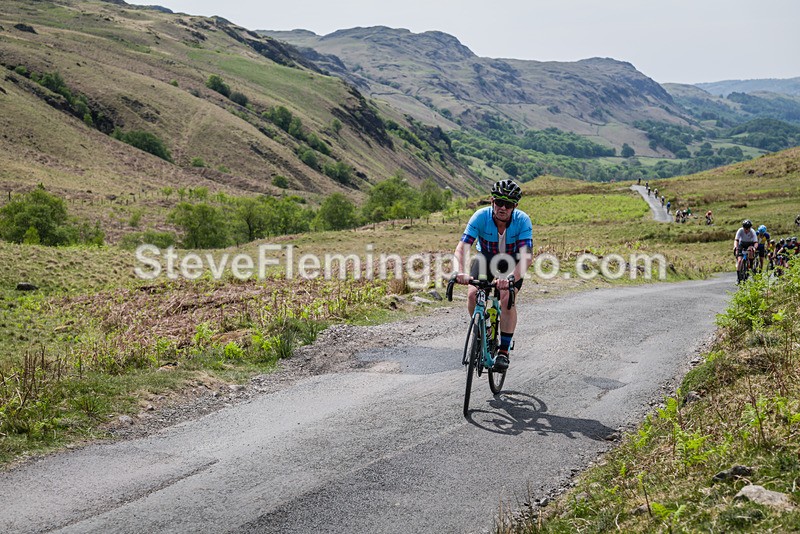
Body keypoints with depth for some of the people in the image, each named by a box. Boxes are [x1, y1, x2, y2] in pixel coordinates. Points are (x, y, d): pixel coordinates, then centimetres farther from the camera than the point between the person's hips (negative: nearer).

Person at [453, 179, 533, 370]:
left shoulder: (522, 220, -30)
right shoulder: (481, 216, -28)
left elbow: (526, 256, -37)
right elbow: (462, 247, -34)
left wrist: (511, 279, -55)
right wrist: (460, 272, -54)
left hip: (512, 262, -1)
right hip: (486, 257, 1)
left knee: (507, 298, -23)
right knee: (473, 294, -22)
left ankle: (504, 351, -12)